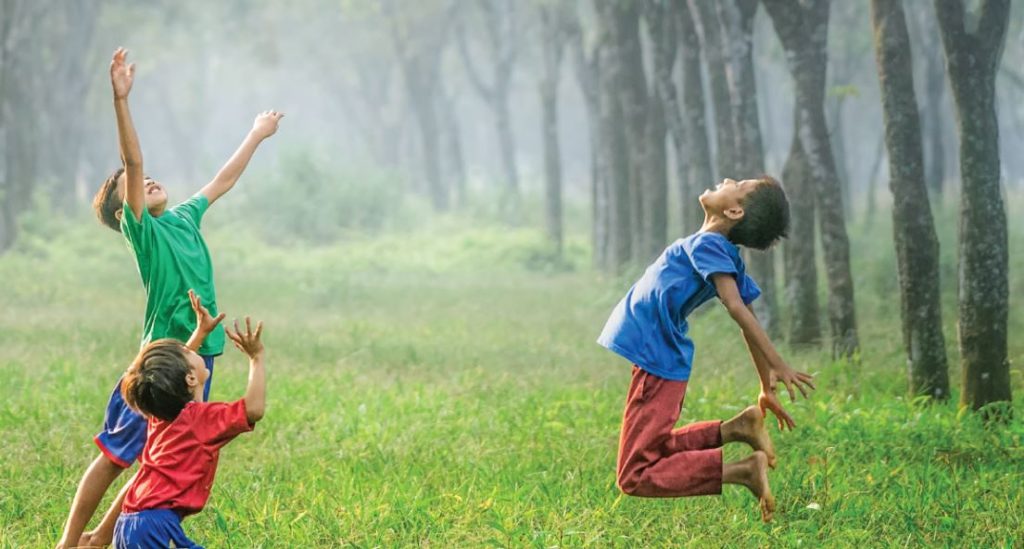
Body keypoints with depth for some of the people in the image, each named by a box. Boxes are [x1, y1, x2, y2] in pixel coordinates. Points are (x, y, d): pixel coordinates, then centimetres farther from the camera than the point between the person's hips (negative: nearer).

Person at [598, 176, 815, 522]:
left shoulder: (707, 244, -18)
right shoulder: (728, 256, 7)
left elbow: (737, 308, -28)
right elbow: (748, 321, 12)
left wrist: (777, 366, -34)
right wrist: (767, 389, 18)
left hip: (655, 365, -9)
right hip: (668, 363, 9)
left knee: (636, 477, -9)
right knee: (654, 452, 26)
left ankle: (742, 469, -18)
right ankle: (736, 428, 8)